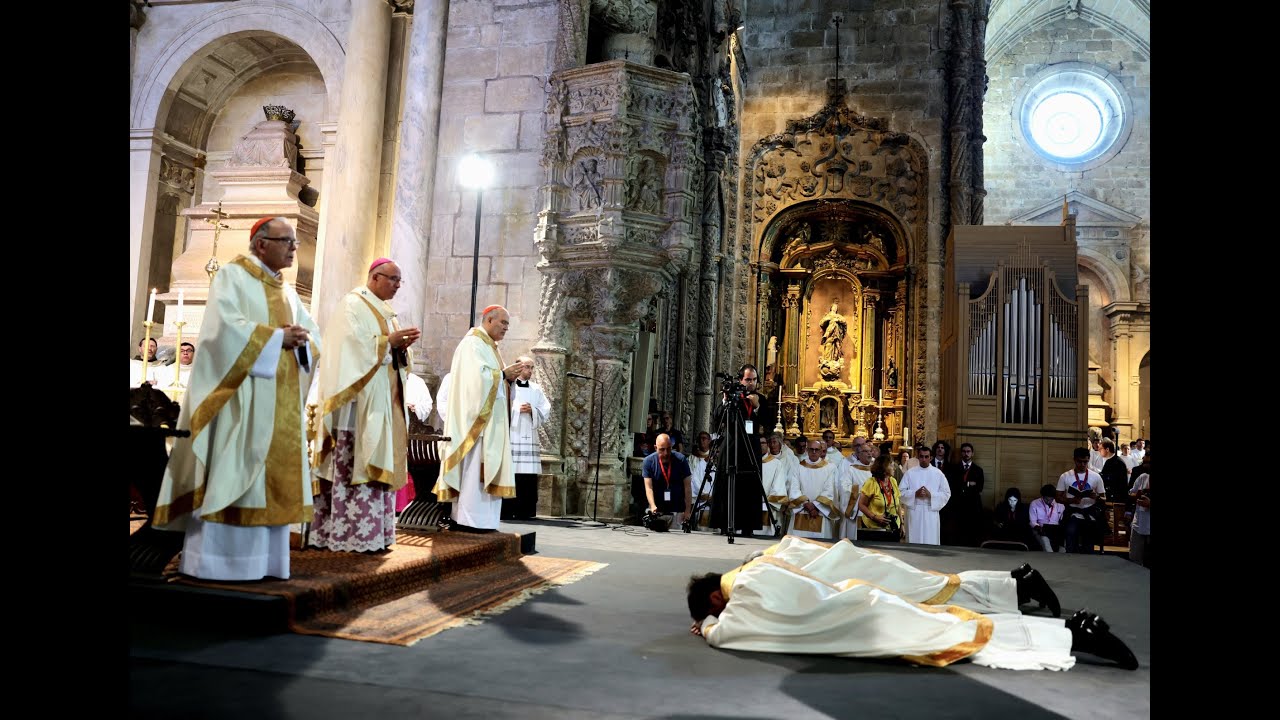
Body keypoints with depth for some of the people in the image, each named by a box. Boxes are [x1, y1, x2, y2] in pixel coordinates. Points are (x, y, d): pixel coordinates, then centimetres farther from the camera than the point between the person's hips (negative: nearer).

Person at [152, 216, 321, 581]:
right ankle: (214, 558, -3)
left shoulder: (287, 291, 20)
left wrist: (301, 339, -8)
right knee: (230, 472, -8)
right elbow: (226, 327, -16)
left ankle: (262, 557, 8)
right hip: (243, 394, -7)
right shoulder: (232, 276, -1)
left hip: (280, 400, 7)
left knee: (274, 474, 4)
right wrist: (278, 337, -14)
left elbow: (314, 334, 14)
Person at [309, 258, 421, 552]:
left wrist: (402, 346, 0)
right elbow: (353, 346, -16)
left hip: (384, 400, 9)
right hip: (360, 398, -9)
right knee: (355, 463, -10)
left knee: (377, 461, 6)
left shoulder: (384, 312, 21)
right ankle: (351, 533, -8)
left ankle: (368, 531, 9)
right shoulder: (352, 305, -3)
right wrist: (388, 341, -16)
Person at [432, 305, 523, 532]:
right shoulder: (472, 344, -9)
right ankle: (468, 519, -10)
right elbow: (477, 377, -22)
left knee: (482, 468, 8)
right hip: (477, 417, -10)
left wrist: (509, 377, 4)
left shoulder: (488, 346, 22)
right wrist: (503, 373, -13)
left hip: (489, 419, 10)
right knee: (474, 468, -11)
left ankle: (461, 517, 10)